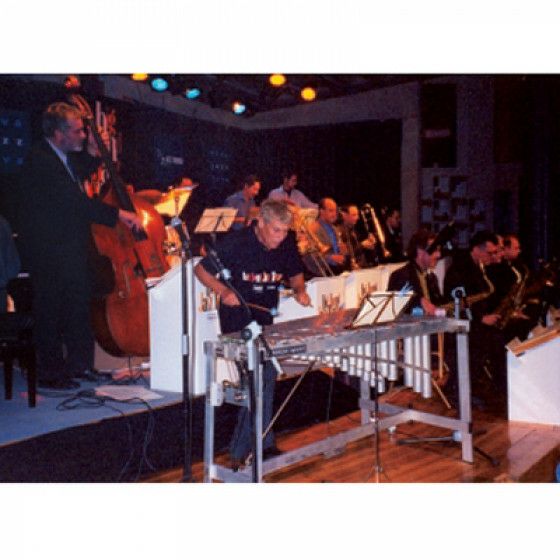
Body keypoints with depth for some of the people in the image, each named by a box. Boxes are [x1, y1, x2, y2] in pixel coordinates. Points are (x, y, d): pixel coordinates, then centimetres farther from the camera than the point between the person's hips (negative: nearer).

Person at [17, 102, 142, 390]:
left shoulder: (65, 156, 7)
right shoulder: (39, 161, -22)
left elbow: (79, 177, 29)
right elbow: (73, 201, -30)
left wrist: (92, 153, 12)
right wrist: (118, 214, -29)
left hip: (72, 248, 10)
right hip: (49, 252, -10)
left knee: (79, 309, 16)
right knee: (51, 312, 2)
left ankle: (80, 365, 29)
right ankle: (50, 373, 14)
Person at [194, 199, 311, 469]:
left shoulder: (287, 244, -2)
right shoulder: (234, 242, -17)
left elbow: (295, 273, 14)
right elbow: (201, 269, -9)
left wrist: (299, 290, -8)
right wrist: (224, 290, -25)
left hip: (266, 319, 6)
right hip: (237, 321, -6)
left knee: (266, 378, 10)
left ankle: (261, 444, 22)